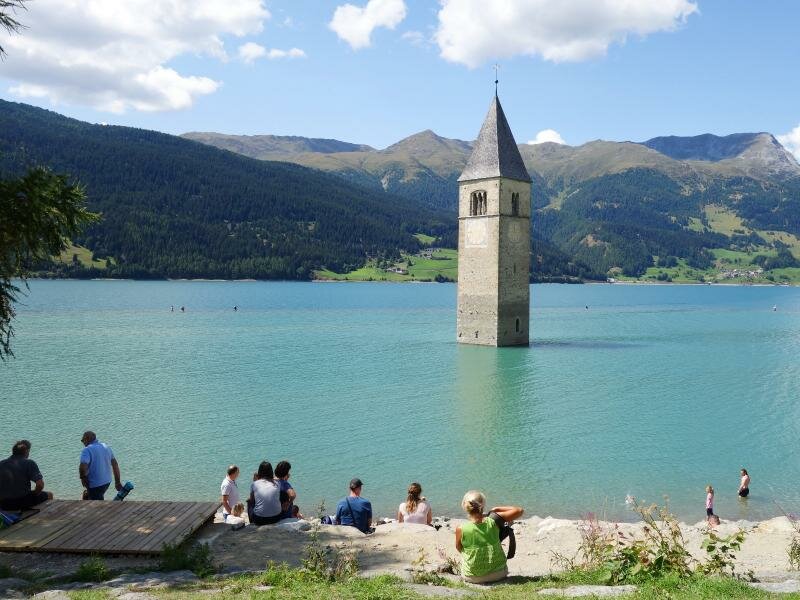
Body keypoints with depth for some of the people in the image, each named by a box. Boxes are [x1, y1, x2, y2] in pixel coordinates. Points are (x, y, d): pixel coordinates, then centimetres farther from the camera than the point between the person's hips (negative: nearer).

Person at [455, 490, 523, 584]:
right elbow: (519, 511, -9)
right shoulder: (493, 521, -19)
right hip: (498, 574, 1)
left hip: (473, 578, 0)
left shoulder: (461, 529, -21)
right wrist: (497, 509, 0)